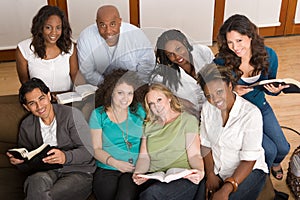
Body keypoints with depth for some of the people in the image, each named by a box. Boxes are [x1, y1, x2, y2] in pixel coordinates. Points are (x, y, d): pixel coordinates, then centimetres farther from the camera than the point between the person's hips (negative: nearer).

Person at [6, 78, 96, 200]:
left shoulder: (71, 114, -7)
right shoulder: (26, 126, 9)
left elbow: (87, 151, -12)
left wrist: (65, 156, -31)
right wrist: (18, 160, -7)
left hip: (79, 172, -3)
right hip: (47, 172, 3)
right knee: (37, 180, -33)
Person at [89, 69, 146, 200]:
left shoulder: (139, 111, 14)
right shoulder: (98, 114, 8)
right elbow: (96, 149, 3)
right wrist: (115, 163, -13)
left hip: (135, 170, 0)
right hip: (106, 169, 0)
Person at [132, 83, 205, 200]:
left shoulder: (188, 120, 9)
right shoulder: (149, 126, 21)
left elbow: (194, 155, 0)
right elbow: (144, 157, 11)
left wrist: (200, 171, -22)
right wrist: (138, 173, -10)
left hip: (182, 177, -3)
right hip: (154, 178, 3)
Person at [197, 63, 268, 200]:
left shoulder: (251, 114, -20)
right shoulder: (207, 108, -3)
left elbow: (249, 160, -19)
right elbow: (205, 144, 4)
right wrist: (210, 174, -9)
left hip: (248, 171, -4)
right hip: (216, 170, 4)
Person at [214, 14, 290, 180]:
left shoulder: (269, 55, -13)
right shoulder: (221, 62, -25)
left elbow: (269, 86, 3)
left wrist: (275, 90, -20)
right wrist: (233, 92, -30)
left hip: (261, 107, 4)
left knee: (283, 148, 3)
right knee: (269, 150, -14)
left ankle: (276, 163, 43)